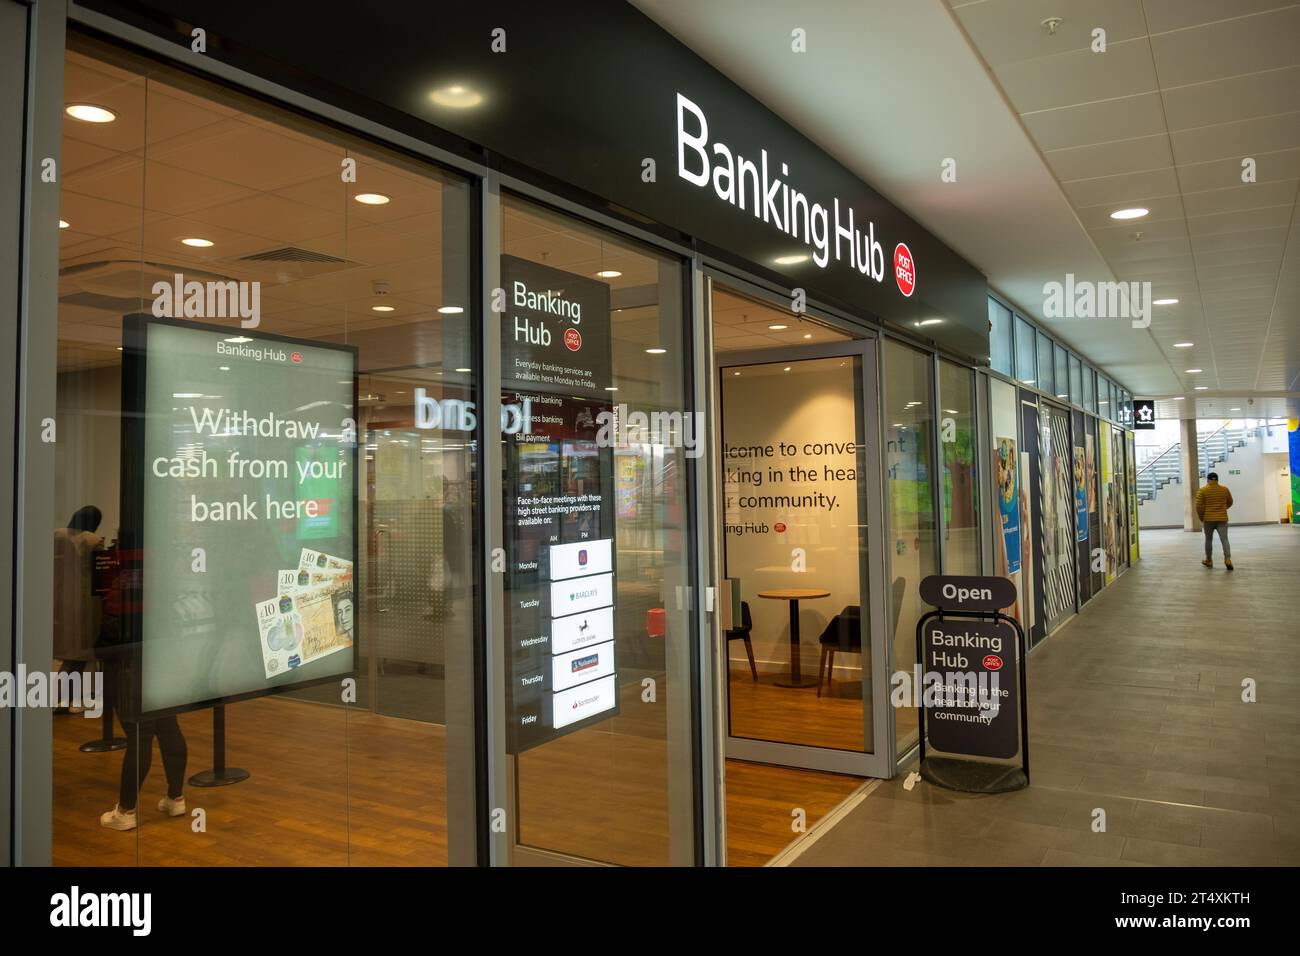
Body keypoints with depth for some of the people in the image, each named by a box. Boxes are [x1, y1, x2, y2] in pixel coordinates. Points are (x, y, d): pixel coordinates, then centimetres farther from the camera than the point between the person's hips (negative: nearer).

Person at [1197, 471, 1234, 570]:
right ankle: (1228, 559, -21)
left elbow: (1199, 506, -7)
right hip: (1222, 519, 1)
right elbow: (1230, 503, 18)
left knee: (1208, 540, 13)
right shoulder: (1225, 489, 4)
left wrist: (1201, 519, 6)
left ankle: (1209, 561, 21)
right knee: (1224, 540, -3)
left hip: (1208, 519, -1)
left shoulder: (1203, 491, -4)